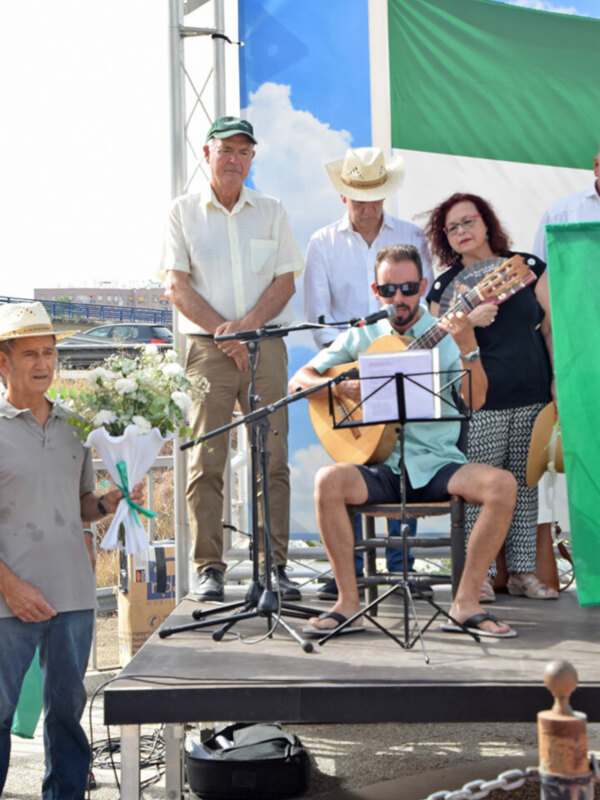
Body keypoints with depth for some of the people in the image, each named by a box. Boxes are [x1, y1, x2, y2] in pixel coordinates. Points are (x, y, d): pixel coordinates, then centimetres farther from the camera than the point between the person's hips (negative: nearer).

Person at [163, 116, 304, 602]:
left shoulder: (271, 211, 13)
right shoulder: (184, 211, 8)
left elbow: (286, 281, 6)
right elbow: (177, 287, 0)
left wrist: (246, 325, -9)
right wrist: (223, 330, -10)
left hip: (266, 343, 2)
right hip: (207, 347, -1)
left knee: (273, 459, -2)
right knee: (206, 461, -5)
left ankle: (275, 565, 4)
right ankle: (209, 569, 1)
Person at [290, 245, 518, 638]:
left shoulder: (446, 334, 6)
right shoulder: (362, 336, 11)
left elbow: (475, 400, -9)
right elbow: (299, 380, 9)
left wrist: (468, 347, -26)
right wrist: (339, 386, -11)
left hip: (436, 463, 0)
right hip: (379, 465, 0)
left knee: (502, 484, -26)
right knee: (328, 481, -29)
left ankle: (467, 602, -16)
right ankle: (349, 602, -18)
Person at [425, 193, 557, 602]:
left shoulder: (528, 267, 6)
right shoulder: (445, 286, 3)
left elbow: (551, 325, 8)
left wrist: (559, 379, 0)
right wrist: (468, 322, -17)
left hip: (532, 397, 2)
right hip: (478, 403, -2)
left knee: (525, 482, 7)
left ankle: (523, 570, 15)